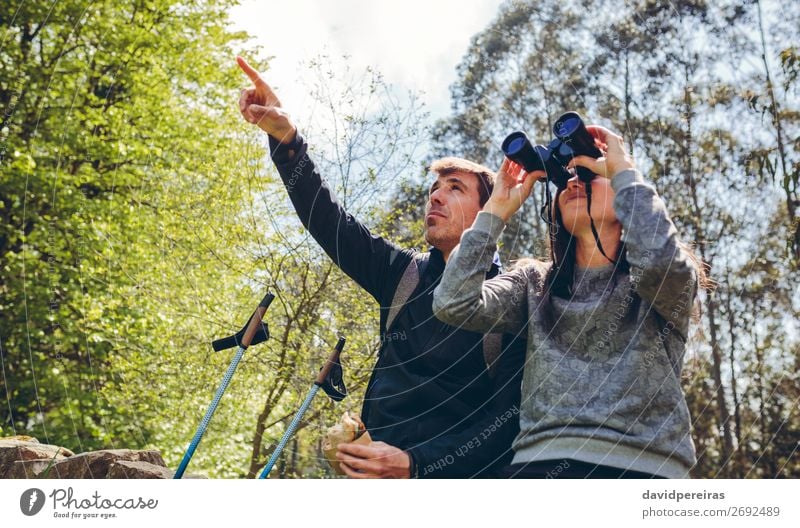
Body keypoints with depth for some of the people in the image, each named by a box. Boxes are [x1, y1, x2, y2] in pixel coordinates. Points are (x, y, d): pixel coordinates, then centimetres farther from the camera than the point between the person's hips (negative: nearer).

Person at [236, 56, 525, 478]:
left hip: (451, 475, -5)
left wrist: (416, 465, -20)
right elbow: (329, 221, 11)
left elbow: (513, 417, -10)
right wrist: (284, 136, -1)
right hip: (379, 472, 5)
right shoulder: (405, 275, 13)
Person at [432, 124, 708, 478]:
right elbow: (454, 305, 2)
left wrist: (623, 167, -2)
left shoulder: (663, 280, 10)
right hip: (539, 463, 2)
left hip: (637, 467, -2)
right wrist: (497, 209, 8)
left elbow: (661, 260, -15)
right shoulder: (535, 282, 17)